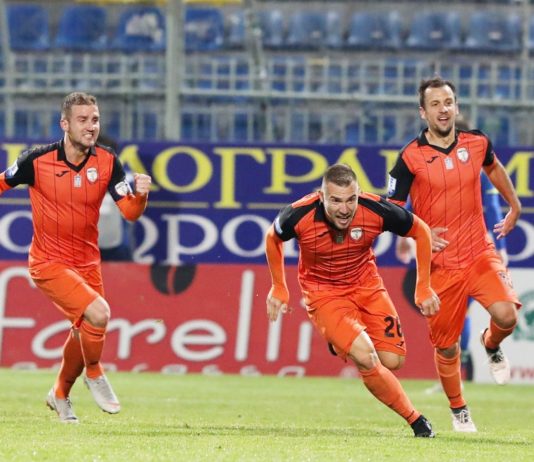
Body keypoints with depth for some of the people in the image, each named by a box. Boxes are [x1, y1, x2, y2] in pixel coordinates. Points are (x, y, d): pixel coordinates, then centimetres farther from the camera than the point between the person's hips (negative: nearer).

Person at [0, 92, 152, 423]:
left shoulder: (106, 163, -7)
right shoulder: (38, 160, -15)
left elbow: (130, 212, -11)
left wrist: (140, 194, -32)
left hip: (87, 262, 5)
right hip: (49, 262, -5)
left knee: (85, 331, 15)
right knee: (98, 312, -25)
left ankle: (60, 395, 42)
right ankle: (94, 373, 2)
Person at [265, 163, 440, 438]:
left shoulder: (375, 210, -25)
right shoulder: (299, 216, -26)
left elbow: (420, 231, -6)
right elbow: (273, 238, -1)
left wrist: (423, 288, -2)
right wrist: (278, 288, 7)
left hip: (366, 285, 3)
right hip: (322, 292, -3)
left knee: (392, 361, -4)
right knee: (366, 357, -23)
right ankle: (415, 420, -7)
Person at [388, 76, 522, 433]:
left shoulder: (477, 143, 1)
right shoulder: (411, 157, -8)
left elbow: (494, 168, 26)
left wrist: (515, 206, 31)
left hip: (480, 253, 2)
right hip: (440, 264, -2)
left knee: (506, 316, -21)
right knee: (447, 346, 3)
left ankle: (491, 346, 16)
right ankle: (458, 410, 28)